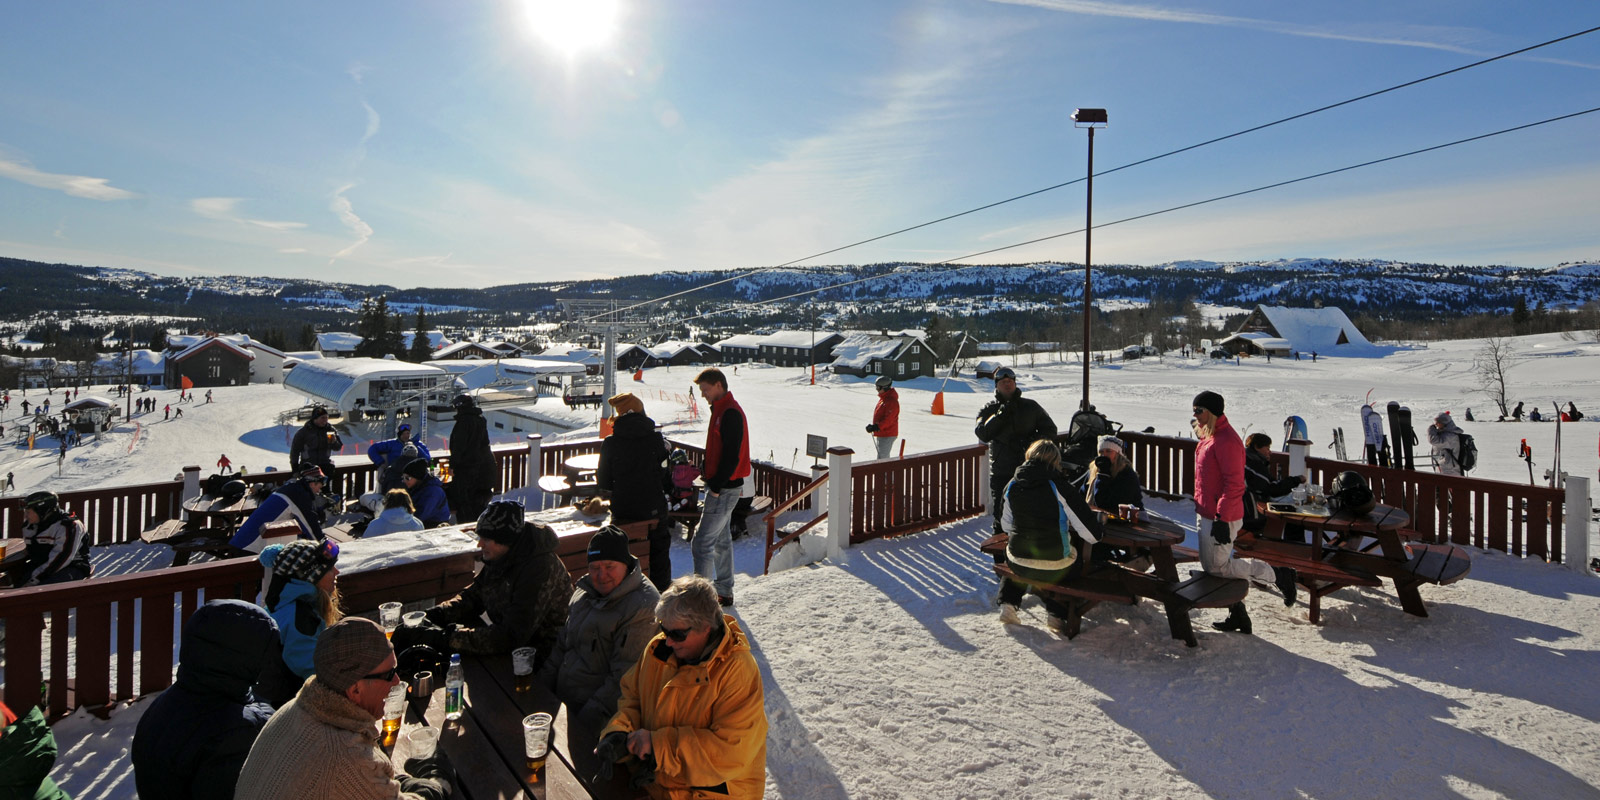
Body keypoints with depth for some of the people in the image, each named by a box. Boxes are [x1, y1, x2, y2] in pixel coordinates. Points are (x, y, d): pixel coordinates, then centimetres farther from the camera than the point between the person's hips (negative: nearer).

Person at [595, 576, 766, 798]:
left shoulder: (738, 671, -20)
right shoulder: (657, 649, 0)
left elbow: (731, 751, -23)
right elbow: (632, 698, 12)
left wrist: (658, 743, -23)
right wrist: (619, 733, -9)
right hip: (652, 780, 6)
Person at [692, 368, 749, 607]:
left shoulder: (730, 412, -17)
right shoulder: (723, 409, 15)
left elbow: (731, 455, -23)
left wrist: (716, 486, -20)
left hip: (724, 489, -10)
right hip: (724, 487, 10)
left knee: (701, 543, -8)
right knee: (721, 540, 16)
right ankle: (724, 592, 26)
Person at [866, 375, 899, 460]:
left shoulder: (892, 401, -20)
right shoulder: (882, 398, 12)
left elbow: (888, 420, -26)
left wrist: (876, 427, -28)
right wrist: (873, 426, 8)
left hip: (887, 435, -10)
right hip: (881, 434, 10)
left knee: (881, 459, -11)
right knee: (885, 457, 19)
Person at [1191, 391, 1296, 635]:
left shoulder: (1226, 441, -20)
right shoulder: (1209, 436, 11)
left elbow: (1234, 484, -23)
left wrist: (1221, 518, -24)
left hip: (1221, 518, -10)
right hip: (1207, 515, 10)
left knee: (1218, 567, -1)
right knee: (1211, 566, 14)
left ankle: (1279, 575, 13)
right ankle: (1238, 615, 26)